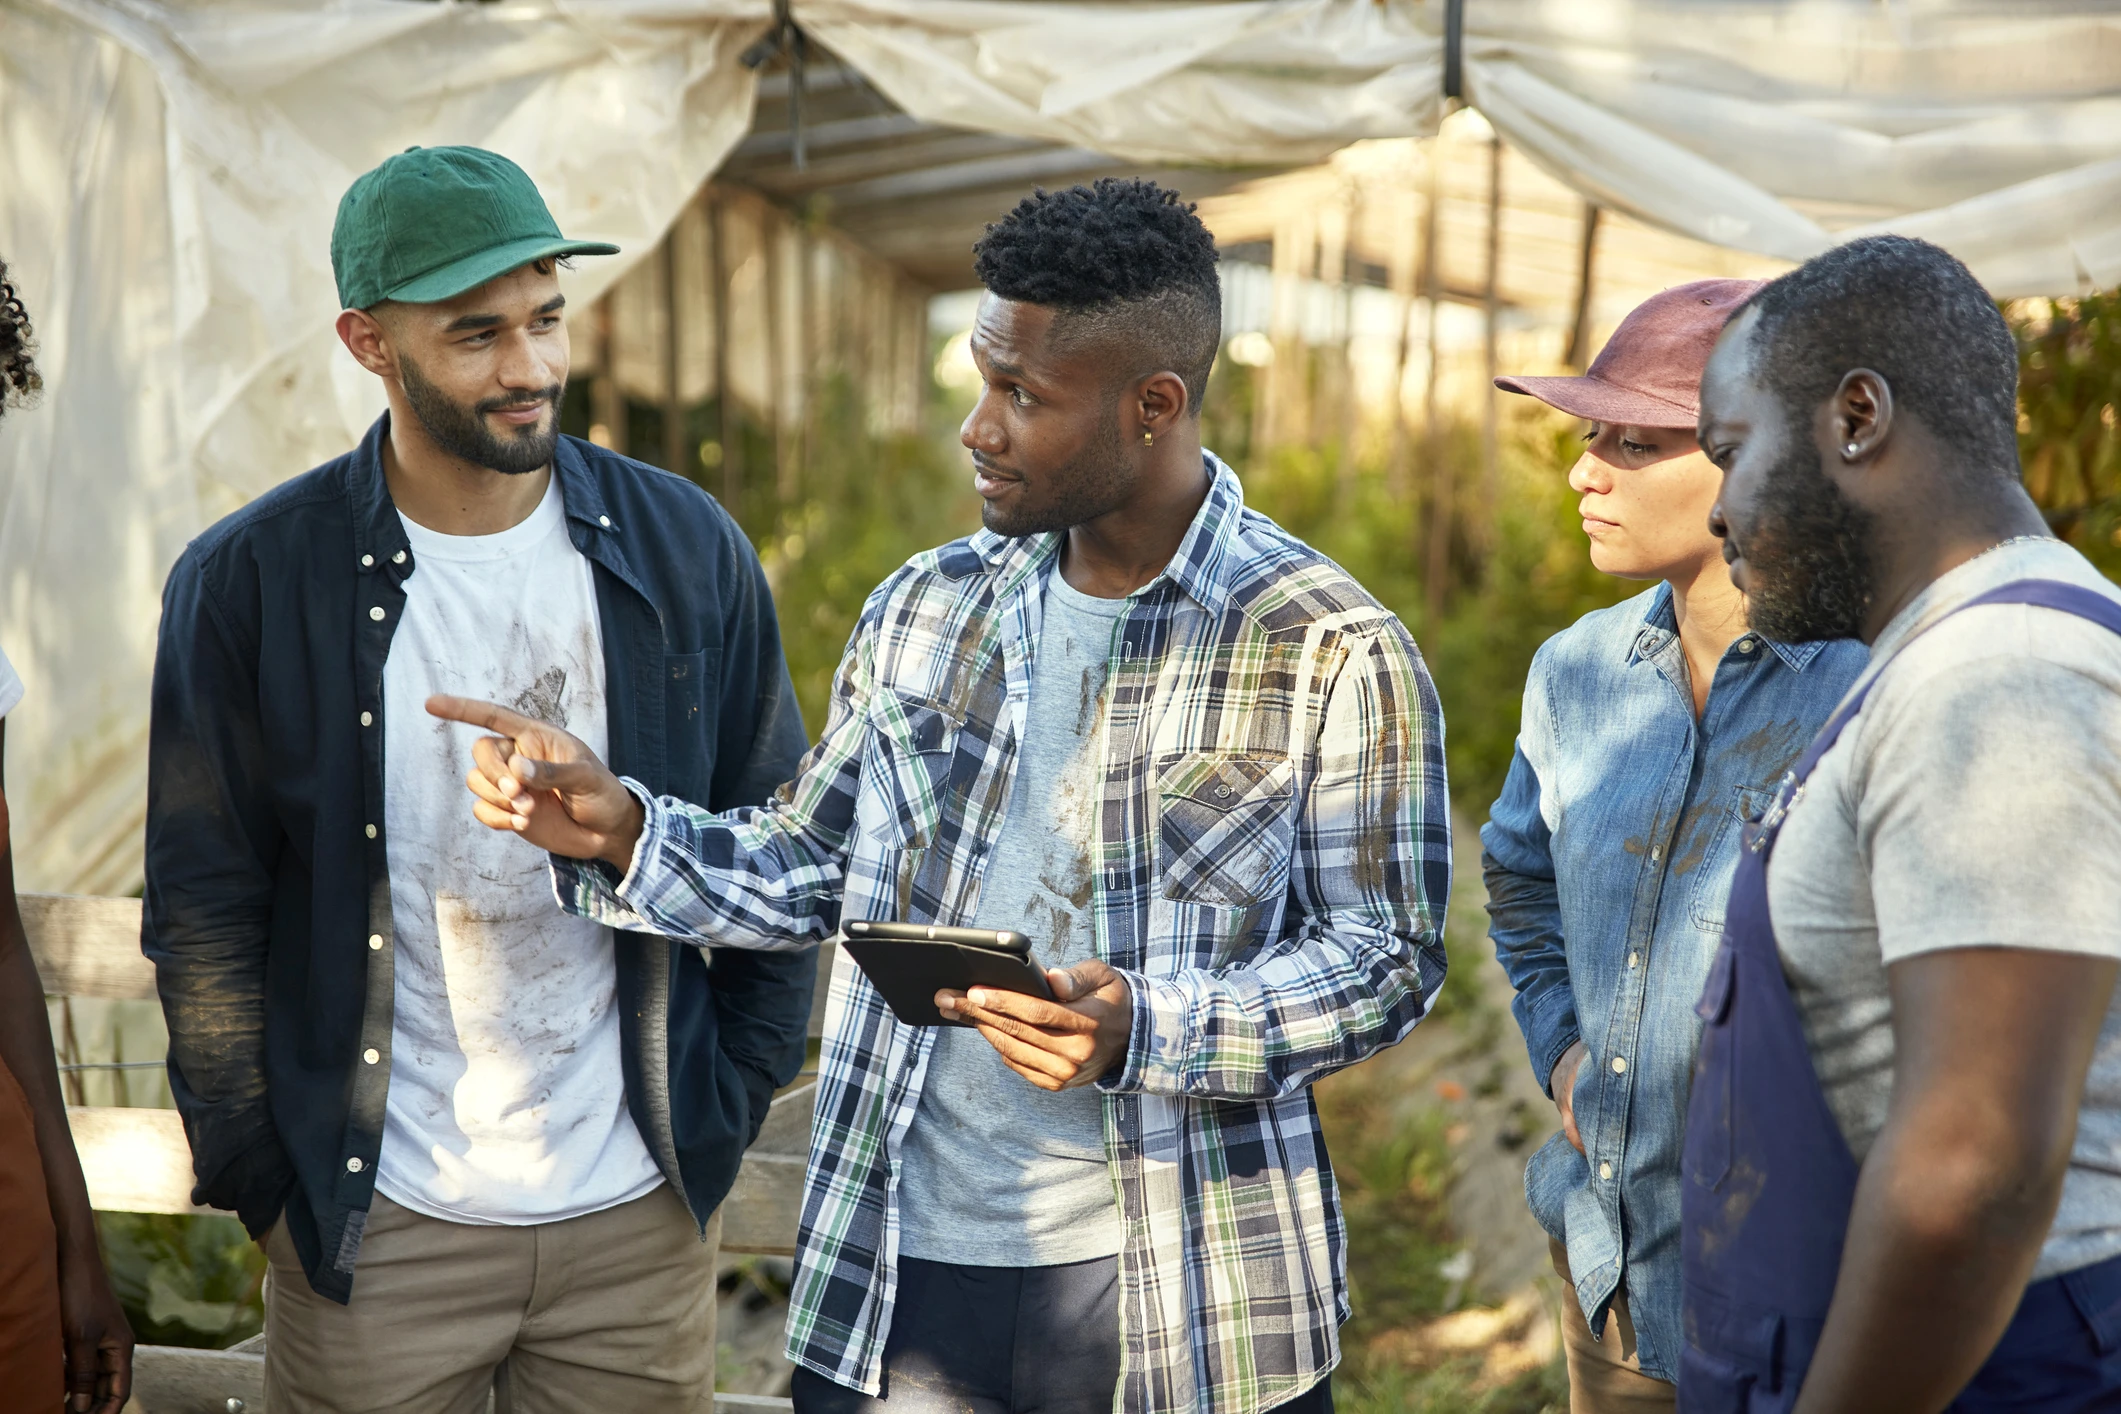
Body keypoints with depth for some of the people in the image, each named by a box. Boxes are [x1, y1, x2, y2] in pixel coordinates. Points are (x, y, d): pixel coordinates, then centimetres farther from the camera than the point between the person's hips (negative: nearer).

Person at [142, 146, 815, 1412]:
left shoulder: (688, 549, -1)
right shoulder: (248, 582, -5)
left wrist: (729, 1107, 3)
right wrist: (267, 1177, -2)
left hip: (642, 1216, 2)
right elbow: (204, 911, -1)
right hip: (373, 1227, -1)